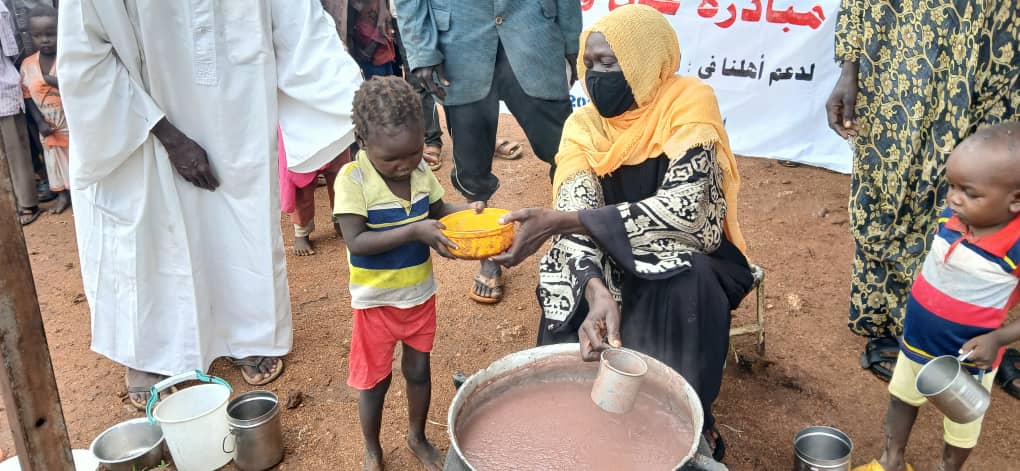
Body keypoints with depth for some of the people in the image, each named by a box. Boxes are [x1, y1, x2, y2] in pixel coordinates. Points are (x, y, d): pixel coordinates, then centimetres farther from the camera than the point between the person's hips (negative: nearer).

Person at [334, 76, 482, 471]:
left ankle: (417, 437, 44)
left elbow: (436, 210, 8)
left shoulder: (420, 170, -8)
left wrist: (467, 211, -13)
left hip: (420, 294, 4)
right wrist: (414, 231, -36)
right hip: (377, 301, -4)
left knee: (418, 369, 20)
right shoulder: (352, 179, -23)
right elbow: (356, 241, -29)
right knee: (375, 380, 13)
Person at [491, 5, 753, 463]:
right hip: (609, 266, 2)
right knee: (577, 339, -25)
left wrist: (559, 220, -35)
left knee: (683, 293, -34)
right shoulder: (583, 126, -7)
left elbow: (683, 208, -30)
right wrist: (597, 292, -40)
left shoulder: (689, 103, -17)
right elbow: (574, 220, -18)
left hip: (687, 261, -2)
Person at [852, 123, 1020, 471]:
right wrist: (917, 306, 8)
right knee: (902, 399, 25)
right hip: (916, 341, 5)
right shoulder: (951, 217, -15)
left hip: (966, 359, -5)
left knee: (961, 423, 22)